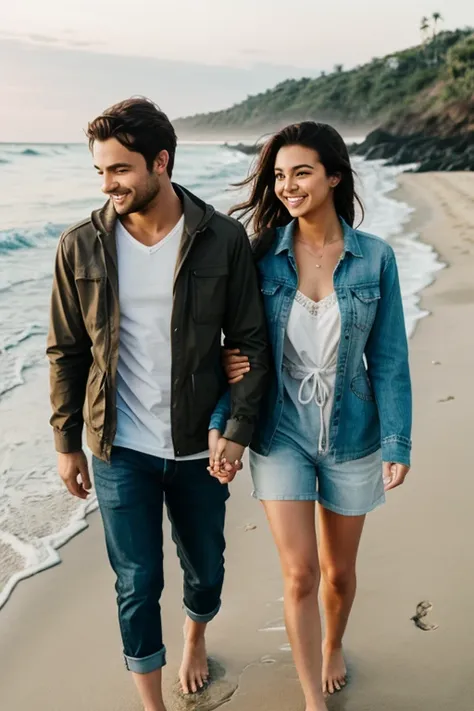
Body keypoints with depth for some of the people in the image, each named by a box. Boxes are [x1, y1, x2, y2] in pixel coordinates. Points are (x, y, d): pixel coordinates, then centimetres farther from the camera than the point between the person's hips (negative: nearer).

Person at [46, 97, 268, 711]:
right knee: (137, 581, 8)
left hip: (200, 448, 1)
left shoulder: (224, 241, -9)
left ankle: (196, 637, 53)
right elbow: (66, 352, 2)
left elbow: (251, 344, -3)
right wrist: (66, 444, 3)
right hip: (121, 451, 0)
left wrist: (238, 430, -9)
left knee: (205, 568, 19)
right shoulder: (81, 247, -6)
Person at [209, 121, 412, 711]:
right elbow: (239, 348, -1)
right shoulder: (262, 255, -7)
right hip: (280, 435, 0)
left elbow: (389, 358, -4)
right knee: (299, 574, -2)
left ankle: (333, 646, 49)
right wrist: (219, 421, -11)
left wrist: (397, 444, -5)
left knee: (338, 572, 17)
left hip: (351, 436, 1)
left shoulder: (374, 258, -8)